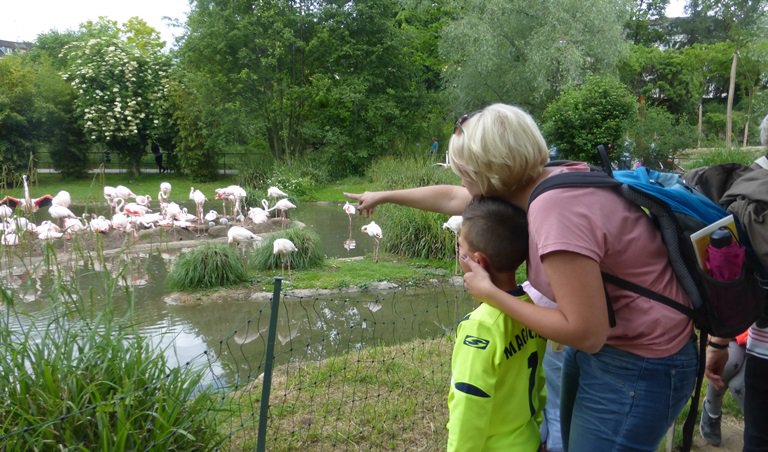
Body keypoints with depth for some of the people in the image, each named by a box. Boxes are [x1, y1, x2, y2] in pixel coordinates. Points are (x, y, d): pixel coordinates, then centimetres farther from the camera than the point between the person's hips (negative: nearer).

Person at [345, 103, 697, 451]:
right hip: (604, 341, 9)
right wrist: (384, 196, 23)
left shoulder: (555, 208, -33)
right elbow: (450, 198, 11)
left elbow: (586, 333, -30)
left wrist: (490, 293, -21)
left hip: (638, 363, -9)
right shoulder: (537, 184, -4)